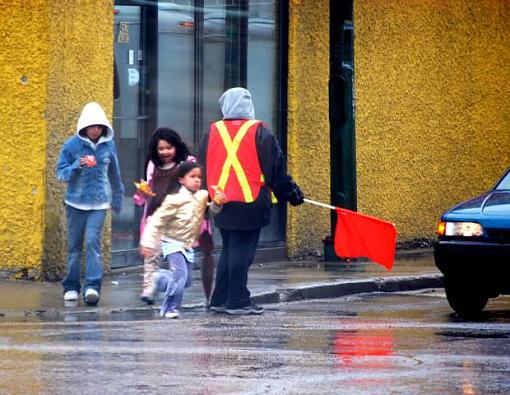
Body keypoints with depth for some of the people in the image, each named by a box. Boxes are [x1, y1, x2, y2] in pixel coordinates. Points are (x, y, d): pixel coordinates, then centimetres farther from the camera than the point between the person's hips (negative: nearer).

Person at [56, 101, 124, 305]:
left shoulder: (108, 145, 3)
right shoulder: (72, 145, -4)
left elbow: (114, 174, 15)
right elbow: (61, 173, -2)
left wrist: (117, 197, 23)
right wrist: (77, 166, -21)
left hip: (99, 203, 0)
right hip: (76, 202, 0)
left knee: (93, 241, -14)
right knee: (74, 245, 7)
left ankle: (92, 286, -20)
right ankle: (71, 287, 18)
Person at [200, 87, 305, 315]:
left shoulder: (212, 133, 7)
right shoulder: (259, 132, -5)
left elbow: (203, 167, 15)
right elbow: (276, 168, -3)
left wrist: (211, 195, 26)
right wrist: (290, 192, 8)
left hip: (221, 203, 5)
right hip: (250, 202, -5)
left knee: (229, 250, 16)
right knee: (242, 251, -3)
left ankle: (220, 300, 16)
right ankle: (237, 301, -3)